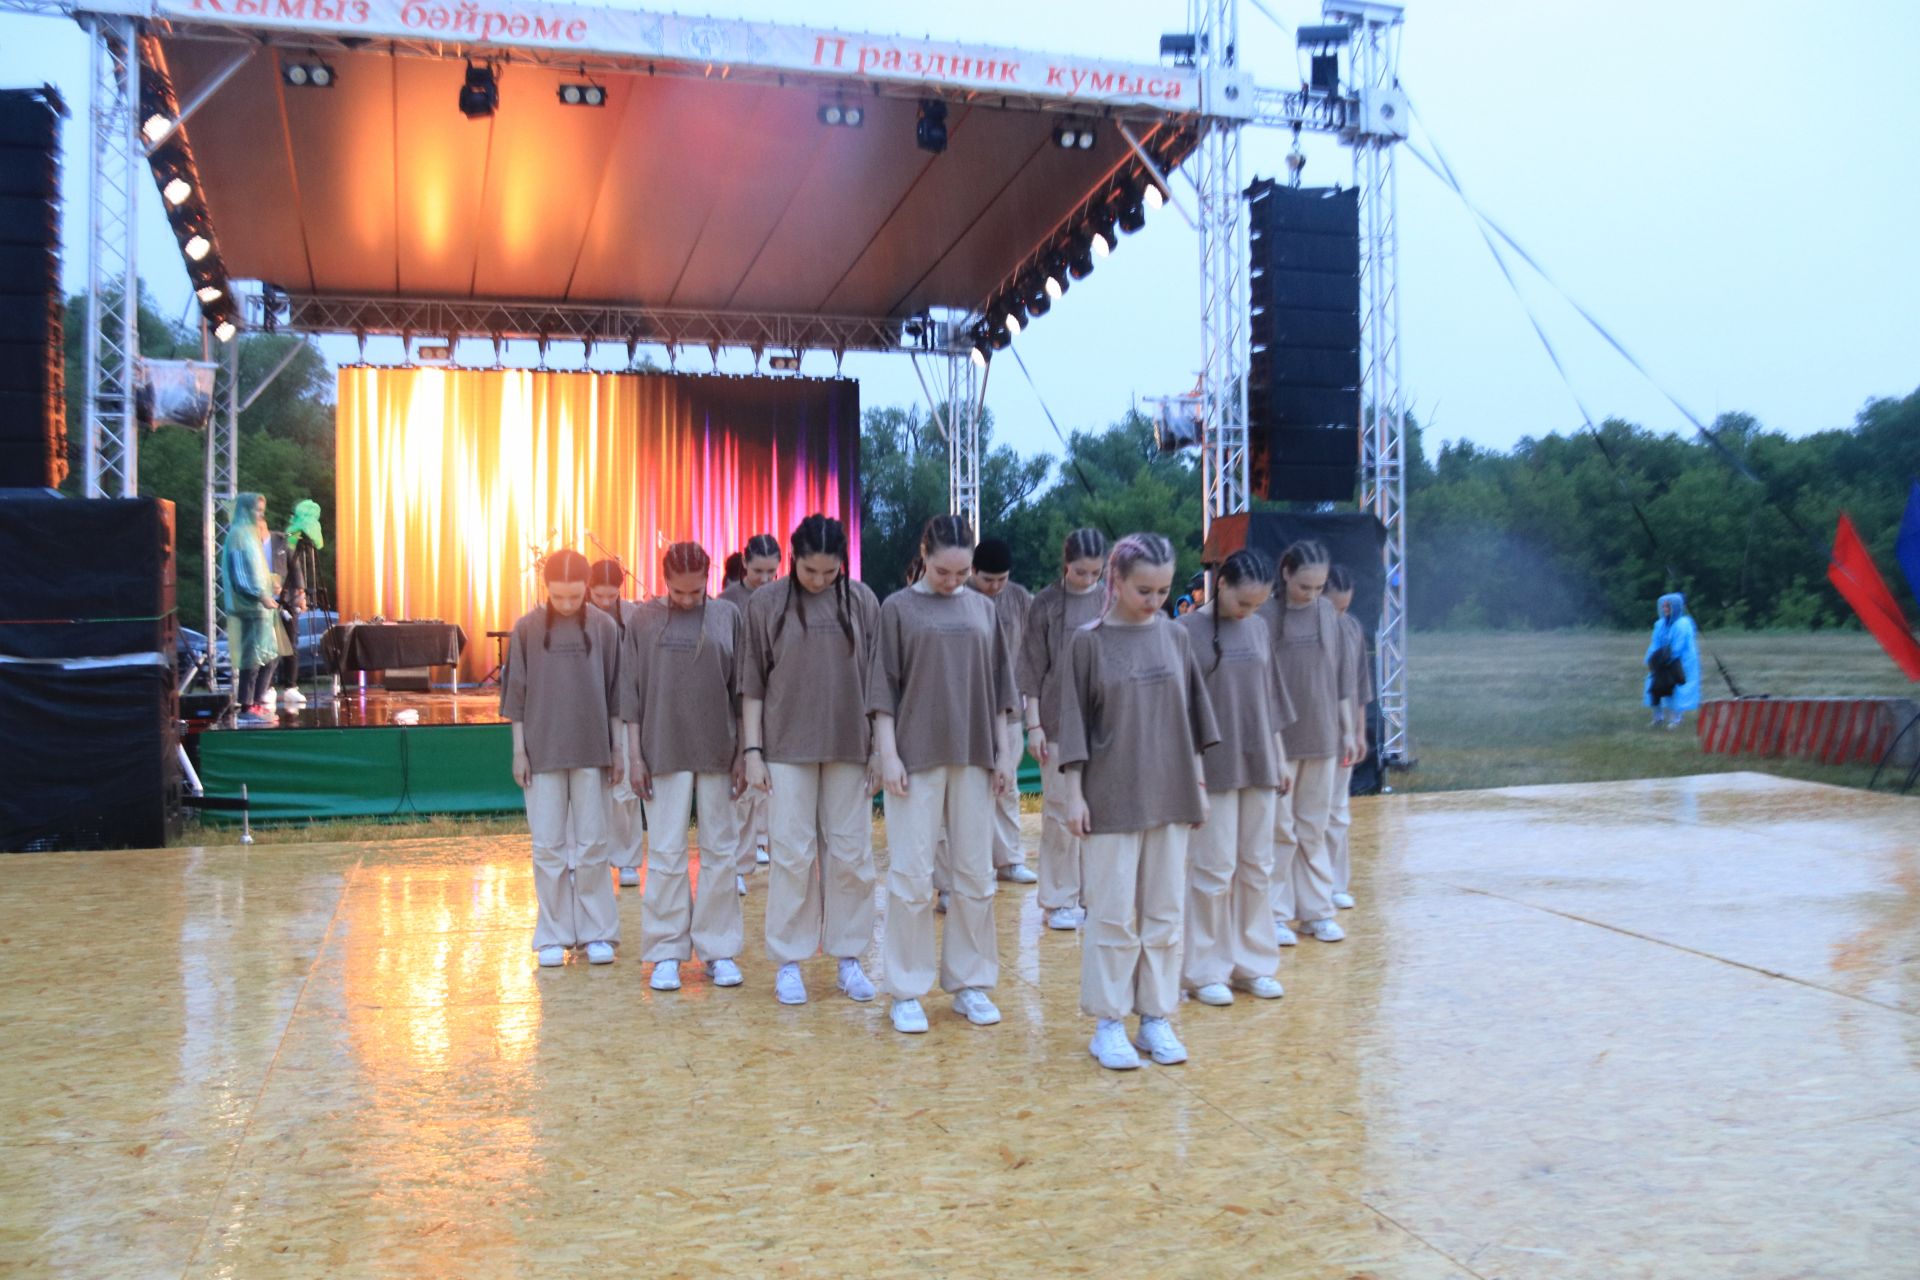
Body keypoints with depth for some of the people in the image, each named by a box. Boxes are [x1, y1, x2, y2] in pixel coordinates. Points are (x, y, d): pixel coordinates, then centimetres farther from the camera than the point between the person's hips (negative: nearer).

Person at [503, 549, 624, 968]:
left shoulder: (604, 627, -1)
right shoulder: (527, 628, 0)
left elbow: (614, 693, 4)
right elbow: (516, 693, 3)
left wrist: (617, 749, 4)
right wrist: (519, 750, 0)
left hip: (590, 752, 0)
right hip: (542, 752, 0)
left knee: (591, 845, 4)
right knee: (548, 847, 5)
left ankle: (597, 933, 13)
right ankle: (554, 936, 14)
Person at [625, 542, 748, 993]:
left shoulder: (727, 616, 2)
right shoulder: (645, 620, 2)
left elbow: (741, 689, 5)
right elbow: (632, 692, 4)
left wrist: (743, 752, 2)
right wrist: (635, 755, 0)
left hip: (717, 751, 1)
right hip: (665, 751, 0)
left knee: (720, 851, 6)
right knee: (665, 853, 3)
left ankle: (718, 949, 15)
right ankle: (667, 952, 12)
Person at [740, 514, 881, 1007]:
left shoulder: (862, 602, 2)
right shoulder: (766, 604, 0)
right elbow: (752, 683, 2)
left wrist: (879, 749, 3)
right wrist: (753, 750, -2)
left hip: (849, 747, 1)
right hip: (787, 748, -1)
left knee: (850, 854, 6)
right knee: (791, 854, 2)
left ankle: (849, 957, 17)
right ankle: (788, 962, 11)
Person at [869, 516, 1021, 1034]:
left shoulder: (983, 609, 9)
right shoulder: (898, 608, 1)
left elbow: (999, 686, 11)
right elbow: (884, 687, -1)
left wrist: (1004, 752, 6)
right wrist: (888, 753, -9)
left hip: (974, 757, 3)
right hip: (916, 756, -3)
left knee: (975, 874, 7)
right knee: (911, 875, -1)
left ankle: (970, 982, 18)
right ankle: (906, 991, 9)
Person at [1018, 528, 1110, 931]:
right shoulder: (1045, 605, -2)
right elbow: (1033, 668, 0)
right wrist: (1034, 725, -4)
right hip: (1059, 721, -2)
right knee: (1060, 811, 2)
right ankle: (1060, 900, 11)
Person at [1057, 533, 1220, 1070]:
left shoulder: (1175, 636, 5)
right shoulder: (1089, 641, -5)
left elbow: (1192, 714, 11)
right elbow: (1074, 721, -4)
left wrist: (1198, 785, 10)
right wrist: (1074, 792, -7)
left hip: (1170, 796, 4)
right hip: (1113, 796, -3)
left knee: (1165, 912, 8)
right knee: (1113, 914, 2)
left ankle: (1156, 1017, 20)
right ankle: (1108, 1023, 12)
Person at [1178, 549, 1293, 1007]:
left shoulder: (1258, 630, 8)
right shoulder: (1188, 631, -8)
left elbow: (1269, 699, 14)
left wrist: (1280, 758, 14)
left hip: (1258, 765, 5)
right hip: (1213, 766, -5)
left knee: (1256, 867, 9)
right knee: (1213, 869, 0)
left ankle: (1251, 963, 21)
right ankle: (1204, 970, 12)